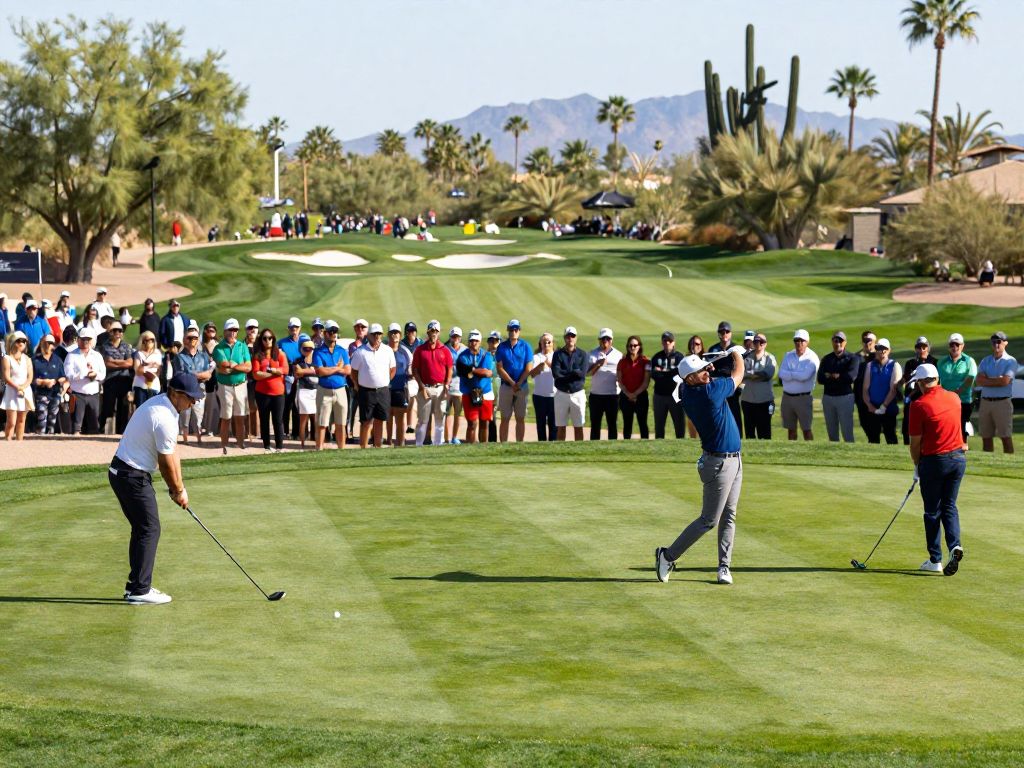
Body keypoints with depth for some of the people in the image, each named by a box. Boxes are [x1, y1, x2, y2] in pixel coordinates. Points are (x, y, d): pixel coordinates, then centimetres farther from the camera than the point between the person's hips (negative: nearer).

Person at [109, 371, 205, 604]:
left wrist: (177, 488, 13)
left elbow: (171, 454, 13)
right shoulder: (165, 419, -23)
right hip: (133, 477, -10)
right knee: (149, 529, -5)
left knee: (142, 529, 16)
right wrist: (179, 490, 2)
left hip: (120, 471, 10)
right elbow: (167, 462, -13)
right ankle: (139, 590, -4)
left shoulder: (157, 403, 10)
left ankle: (136, 585, 20)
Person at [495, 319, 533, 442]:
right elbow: (500, 368, -3)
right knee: (505, 418, 0)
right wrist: (512, 383, -10)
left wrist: (519, 383, -10)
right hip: (506, 386, 0)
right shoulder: (502, 347, 1)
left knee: (521, 418, 2)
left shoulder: (525, 346, 2)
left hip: (522, 387, 0)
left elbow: (529, 368, -2)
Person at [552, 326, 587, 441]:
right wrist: (574, 373, -9)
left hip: (577, 394, 0)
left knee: (578, 426, 4)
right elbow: (556, 373, -11)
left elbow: (583, 374, -9)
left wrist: (564, 373, -10)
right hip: (561, 394, 0)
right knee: (561, 427, 4)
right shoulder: (558, 354, 3)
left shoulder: (582, 354, 4)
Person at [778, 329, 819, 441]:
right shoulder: (788, 355, 9)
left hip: (804, 397, -5)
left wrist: (790, 374, -6)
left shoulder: (812, 357, -6)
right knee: (791, 429, 9)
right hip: (787, 397, 5)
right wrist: (798, 375, -12)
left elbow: (805, 376, -20)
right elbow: (781, 374, -6)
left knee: (806, 429, -3)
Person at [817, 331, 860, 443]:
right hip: (827, 397, 4)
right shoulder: (826, 359, 12)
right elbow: (820, 379, -2)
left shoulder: (852, 358, 0)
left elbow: (851, 377, -17)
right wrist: (840, 377, -15)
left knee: (847, 433, -6)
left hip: (845, 397, -4)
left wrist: (829, 376, -7)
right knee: (832, 433, 8)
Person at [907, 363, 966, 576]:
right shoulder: (954, 398, 3)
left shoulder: (918, 405, -14)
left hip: (934, 460, -4)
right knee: (949, 506, 14)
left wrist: (917, 466, 7)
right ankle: (954, 546, -8)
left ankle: (935, 560, 10)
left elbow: (915, 442, -9)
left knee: (933, 510, 7)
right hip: (958, 457, 4)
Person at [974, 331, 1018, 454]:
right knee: (986, 437, 8)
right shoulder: (985, 361, 14)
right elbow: (978, 381, 0)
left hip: (1002, 402, -5)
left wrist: (987, 380, -3)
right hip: (985, 402, 5)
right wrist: (997, 380, -8)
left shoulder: (1010, 361, 0)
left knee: (1006, 437, -6)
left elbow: (1005, 381, -14)